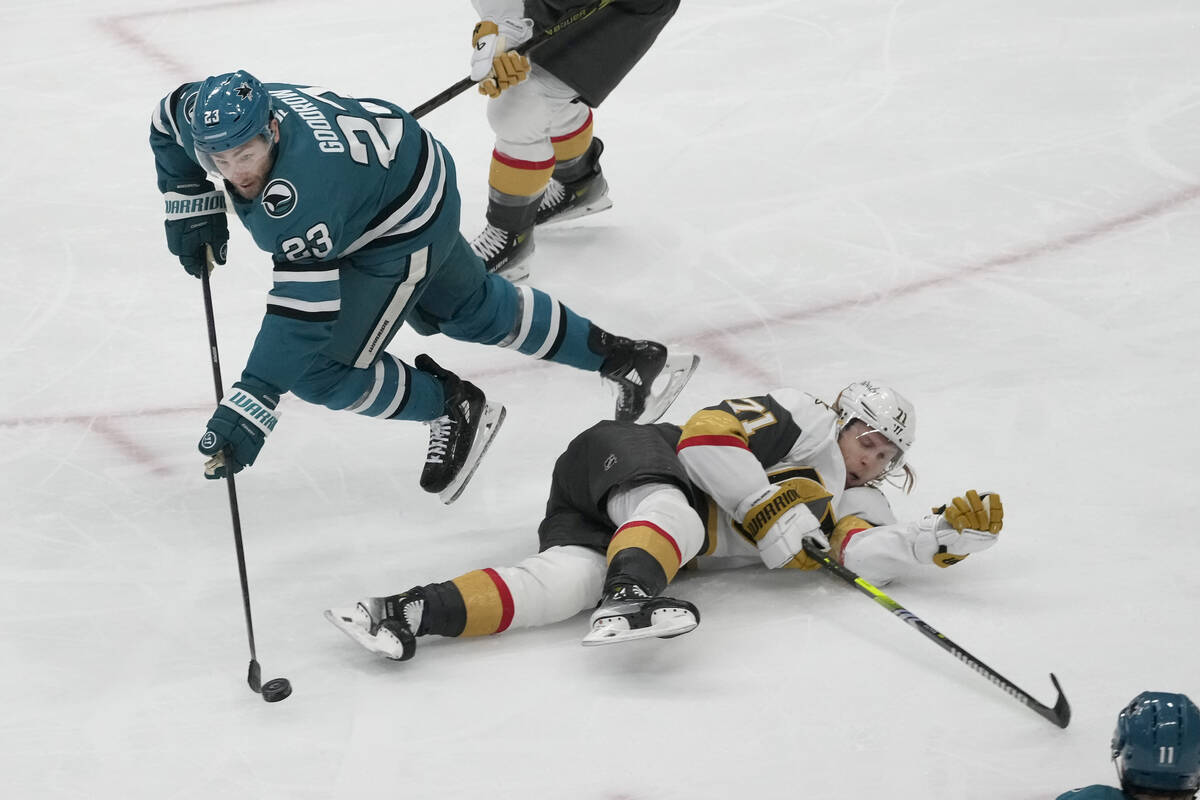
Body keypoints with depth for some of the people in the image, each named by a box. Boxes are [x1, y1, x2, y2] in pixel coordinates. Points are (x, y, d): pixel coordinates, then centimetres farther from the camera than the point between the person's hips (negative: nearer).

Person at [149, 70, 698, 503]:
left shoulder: (298, 194, -43)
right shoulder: (221, 114, -22)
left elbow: (303, 311, -45)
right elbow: (169, 120, 3)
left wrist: (250, 409, -47)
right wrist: (192, 206, 1)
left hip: (405, 230, -9)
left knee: (322, 368, -13)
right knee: (468, 307, 27)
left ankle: (456, 411, 12)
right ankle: (627, 359, 42)